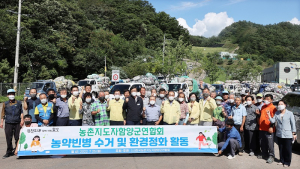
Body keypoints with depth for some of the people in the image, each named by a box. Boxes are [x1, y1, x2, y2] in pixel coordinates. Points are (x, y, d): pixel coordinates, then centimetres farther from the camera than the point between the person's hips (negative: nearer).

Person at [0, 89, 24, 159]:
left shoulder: (18, 103, 8)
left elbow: (21, 112, 9)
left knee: (18, 138, 3)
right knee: (8, 139, 2)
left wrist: (22, 119, 0)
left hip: (17, 123, 0)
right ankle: (9, 152, 13)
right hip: (8, 123, 1)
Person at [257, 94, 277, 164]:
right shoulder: (263, 107, 15)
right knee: (262, 143, 15)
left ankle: (271, 156, 10)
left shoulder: (273, 108, -8)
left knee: (270, 143, -1)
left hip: (268, 129, -7)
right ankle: (264, 154, 29)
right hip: (261, 128, 8)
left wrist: (271, 127, -19)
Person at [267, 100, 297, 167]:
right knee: (281, 149, 14)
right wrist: (269, 115, -18)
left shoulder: (290, 113, -7)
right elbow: (273, 121, -2)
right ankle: (282, 161, 27)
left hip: (288, 135, -4)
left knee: (287, 149, 5)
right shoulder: (277, 113, 4)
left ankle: (287, 162, 18)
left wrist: (294, 133, -4)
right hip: (279, 134, 4)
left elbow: (293, 124, -4)